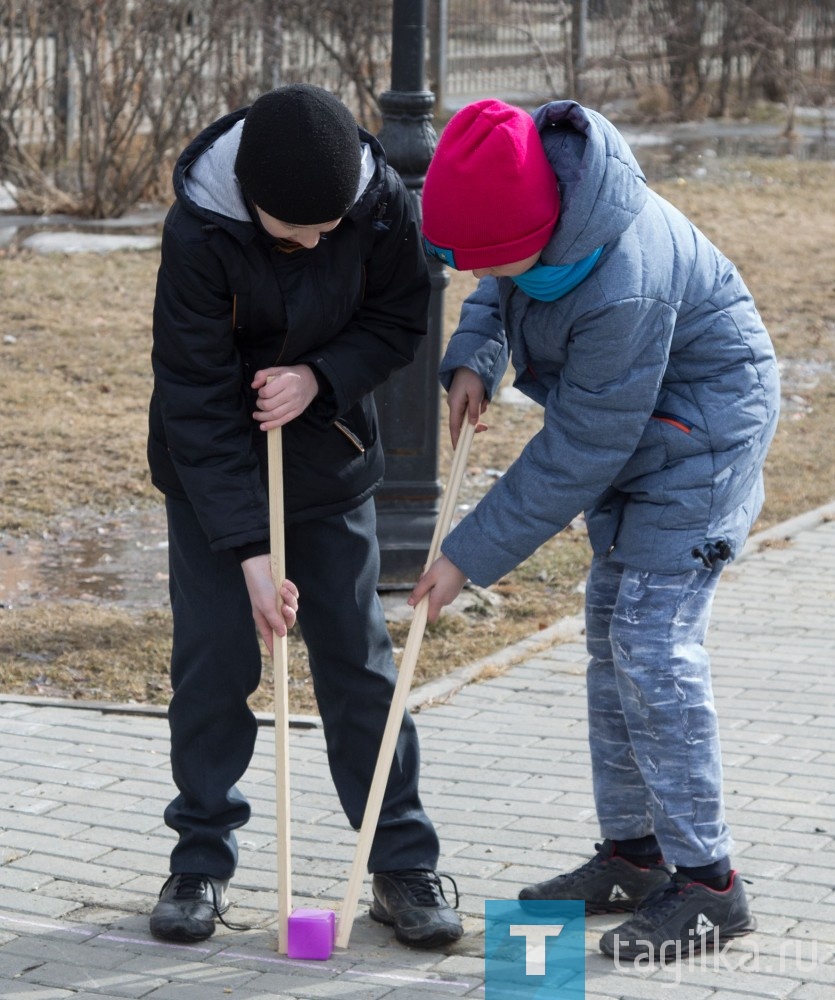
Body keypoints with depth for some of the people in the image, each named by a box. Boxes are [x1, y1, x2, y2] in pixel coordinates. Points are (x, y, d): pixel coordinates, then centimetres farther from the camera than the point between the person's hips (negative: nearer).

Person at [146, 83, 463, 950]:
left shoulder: (382, 203, -20)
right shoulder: (198, 233, -27)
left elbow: (398, 321, -3)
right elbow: (198, 399, -23)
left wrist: (321, 376, -23)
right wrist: (250, 547, -25)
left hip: (330, 457, 2)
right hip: (212, 466, -2)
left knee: (358, 656, 2)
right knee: (213, 655, -2)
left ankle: (402, 862, 9)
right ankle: (202, 861, 12)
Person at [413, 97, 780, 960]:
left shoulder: (621, 288, -38)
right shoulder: (526, 170, -14)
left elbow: (575, 456, -28)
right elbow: (498, 286, 10)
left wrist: (471, 556, -21)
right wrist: (472, 357, -9)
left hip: (700, 427, -9)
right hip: (629, 421, 9)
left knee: (654, 639, -15)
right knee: (611, 630, 12)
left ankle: (706, 881, -6)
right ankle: (631, 854, 21)